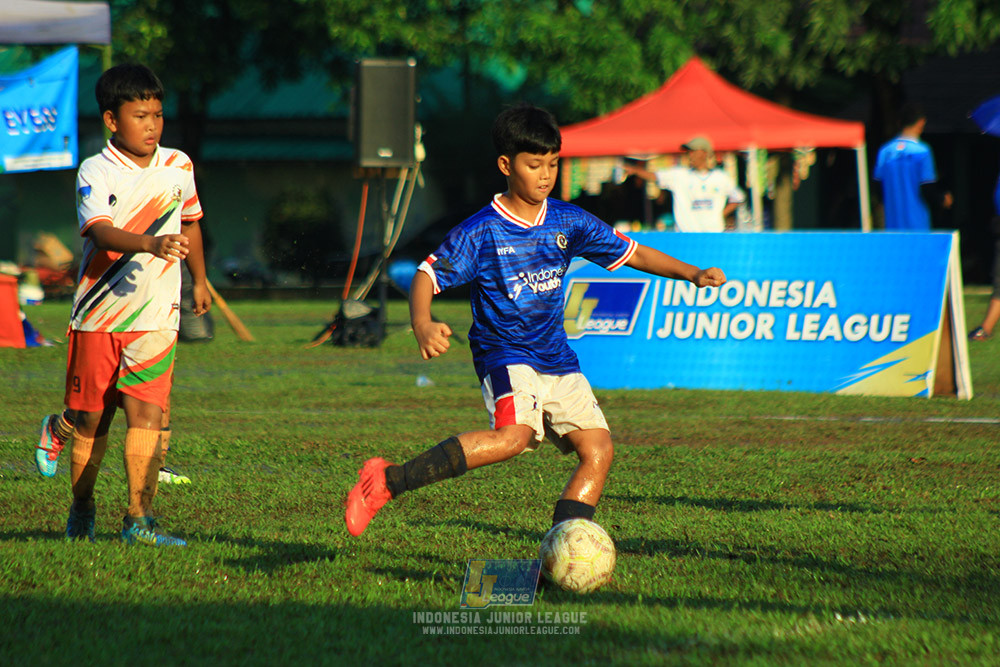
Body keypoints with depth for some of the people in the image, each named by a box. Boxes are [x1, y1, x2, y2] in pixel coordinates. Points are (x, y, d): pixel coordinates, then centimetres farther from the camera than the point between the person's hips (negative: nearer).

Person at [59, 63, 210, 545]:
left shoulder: (178, 167, 5)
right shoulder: (96, 173, -9)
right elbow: (100, 232, -27)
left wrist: (199, 280, 34)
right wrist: (151, 243, -43)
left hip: (154, 315, 2)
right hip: (98, 313, -1)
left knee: (145, 412, -13)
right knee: (91, 420, 9)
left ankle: (138, 519, -14)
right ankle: (81, 510, 28)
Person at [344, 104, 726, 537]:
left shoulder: (568, 222, 5)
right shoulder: (480, 232, -9)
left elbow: (632, 254, 14)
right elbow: (427, 276, -13)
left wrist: (692, 273, 2)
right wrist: (422, 326, -33)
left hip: (557, 360, 6)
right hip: (504, 355, -6)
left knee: (598, 449, -7)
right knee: (514, 434, -32)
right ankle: (387, 482, -30)